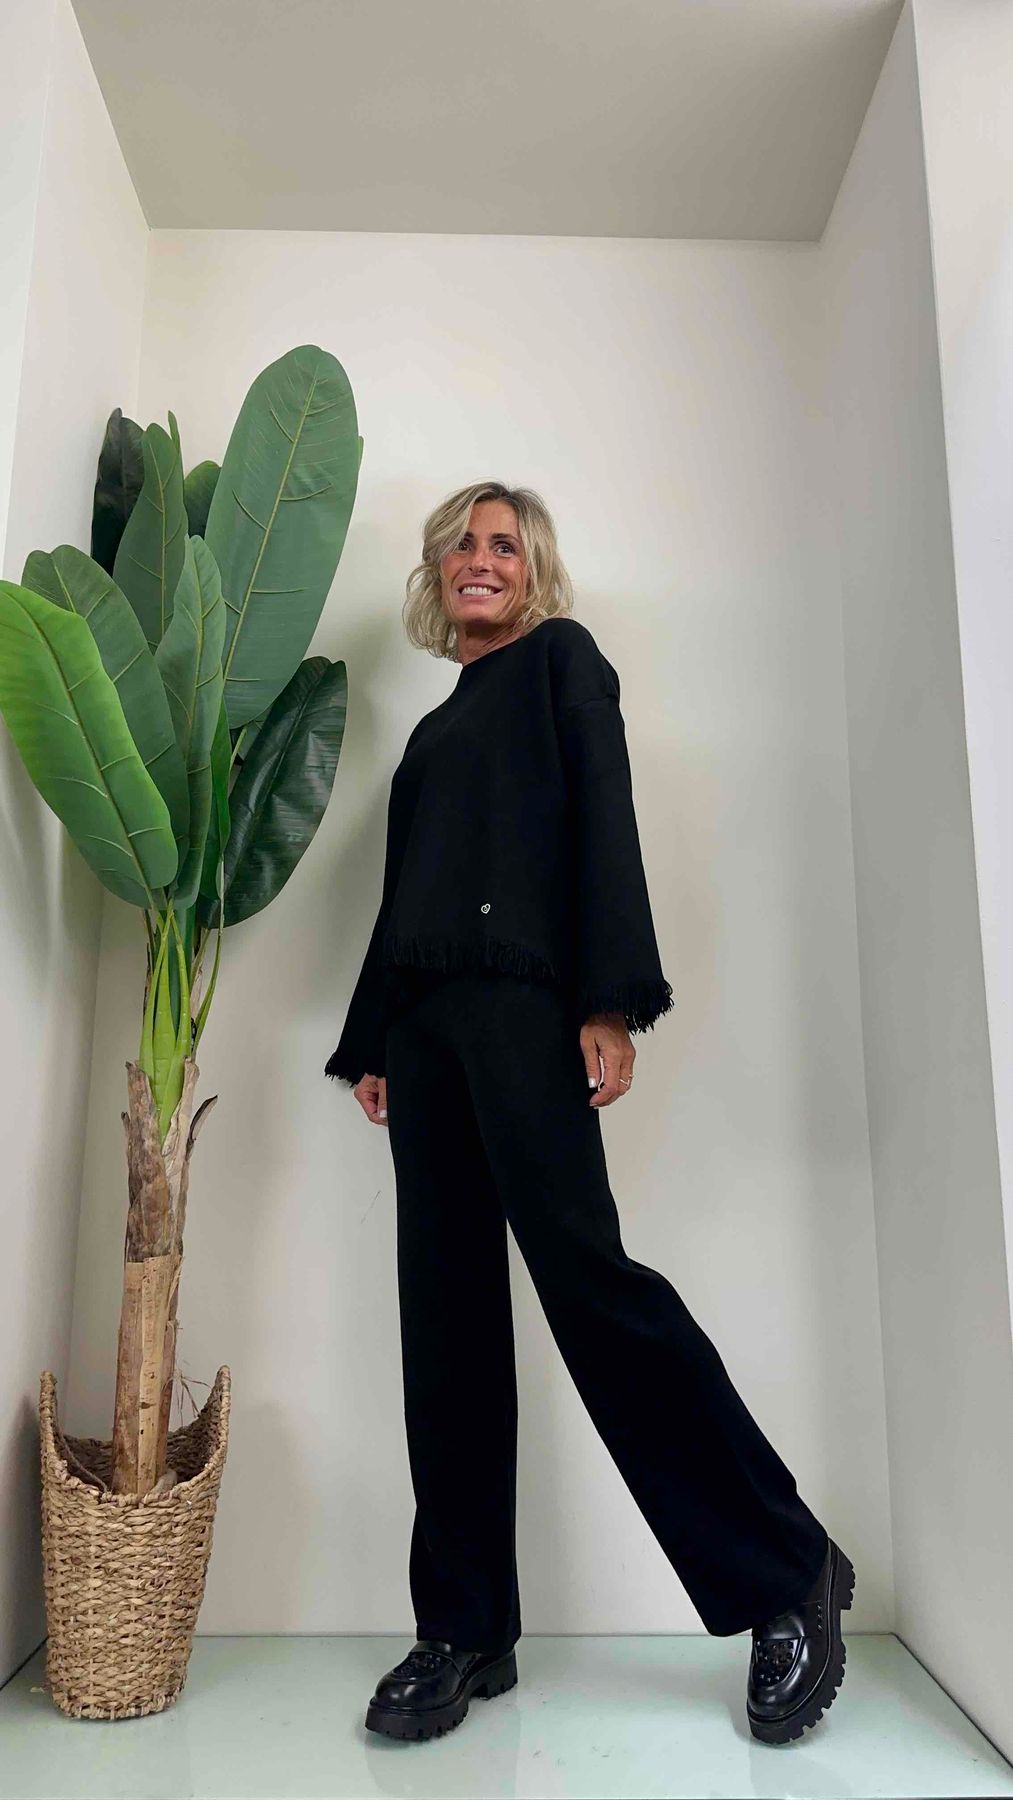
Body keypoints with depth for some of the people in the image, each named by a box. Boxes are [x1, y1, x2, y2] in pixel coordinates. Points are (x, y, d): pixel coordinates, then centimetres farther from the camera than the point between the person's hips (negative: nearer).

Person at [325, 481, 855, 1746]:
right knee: (443, 1310, 2)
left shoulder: (560, 656, 11)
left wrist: (612, 1003, -17)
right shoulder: (435, 725, 28)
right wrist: (371, 1048, 15)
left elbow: (605, 820, -4)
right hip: (422, 1013, 7)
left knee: (581, 1267, -16)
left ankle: (787, 1574, -1)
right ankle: (464, 1631, 10)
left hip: (523, 997, -7)